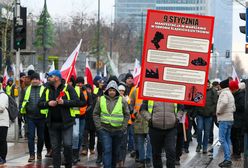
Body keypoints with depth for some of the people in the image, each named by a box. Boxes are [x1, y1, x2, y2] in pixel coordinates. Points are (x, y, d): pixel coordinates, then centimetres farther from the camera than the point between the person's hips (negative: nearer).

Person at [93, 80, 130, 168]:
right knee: (107, 150, -10)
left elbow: (127, 115, 7)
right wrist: (98, 126, -2)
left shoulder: (122, 101, 2)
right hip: (105, 130, -1)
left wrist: (124, 127, -1)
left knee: (115, 152, 12)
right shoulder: (101, 100, 2)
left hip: (118, 130, 1)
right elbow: (95, 114, 7)